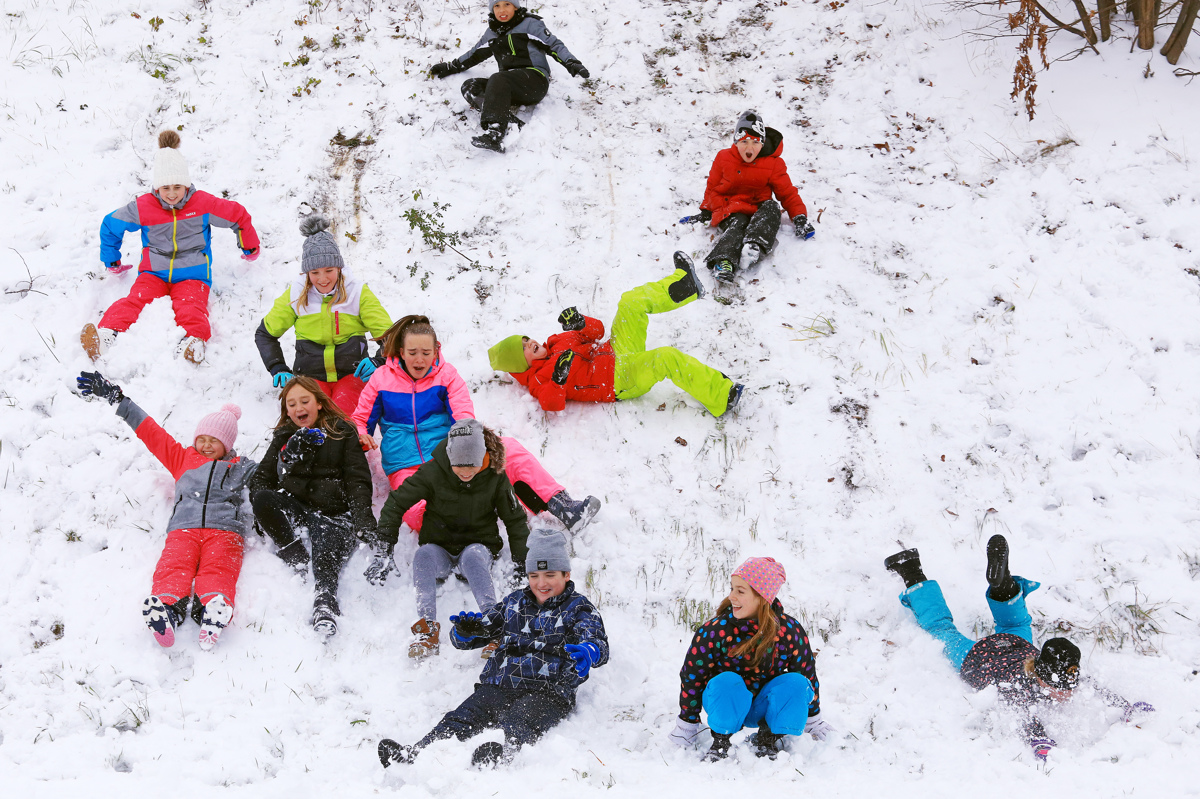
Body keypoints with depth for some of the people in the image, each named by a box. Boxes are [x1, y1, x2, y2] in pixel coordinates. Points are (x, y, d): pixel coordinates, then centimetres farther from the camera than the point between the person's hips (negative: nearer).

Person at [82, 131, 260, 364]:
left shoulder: (203, 204, 0)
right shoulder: (143, 207, 4)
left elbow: (239, 216, 13)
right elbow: (111, 225, 20)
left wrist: (250, 249, 28)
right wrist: (112, 263, 28)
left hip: (192, 276, -1)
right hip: (153, 273, 1)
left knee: (190, 308, -33)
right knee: (133, 302, -29)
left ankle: (194, 341, -64)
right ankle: (106, 335, -55)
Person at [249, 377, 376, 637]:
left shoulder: (343, 433, 13)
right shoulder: (284, 438, 22)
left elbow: (358, 481, 5)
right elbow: (262, 479, 18)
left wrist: (364, 522, -14)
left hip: (333, 511, -4)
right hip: (294, 507, 4)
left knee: (326, 559, -34)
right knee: (262, 499, -29)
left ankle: (325, 602, -61)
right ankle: (298, 561, -29)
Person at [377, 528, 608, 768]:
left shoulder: (579, 609, 9)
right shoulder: (514, 603, 23)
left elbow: (598, 643, -11)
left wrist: (588, 653, -38)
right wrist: (466, 631, -5)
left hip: (547, 693, -4)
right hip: (498, 686, 4)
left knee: (518, 723, -37)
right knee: (461, 719, -22)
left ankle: (502, 754, -67)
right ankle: (415, 754, -44)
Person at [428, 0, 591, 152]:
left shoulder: (530, 24, 5)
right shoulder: (491, 33, 22)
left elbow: (554, 45, 2)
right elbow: (474, 55, 36)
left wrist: (572, 64, -13)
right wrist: (450, 67, 35)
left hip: (535, 78, -6)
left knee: (497, 79, -34)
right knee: (469, 87, -15)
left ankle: (495, 133, -55)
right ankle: (511, 123, -39)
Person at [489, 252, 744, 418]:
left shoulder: (556, 344, 15)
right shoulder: (539, 380, -9)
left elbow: (597, 330, 15)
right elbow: (551, 404, -29)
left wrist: (579, 324, -6)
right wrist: (558, 378, -43)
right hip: (621, 380, -9)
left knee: (632, 302, 1)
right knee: (668, 359, -33)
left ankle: (684, 286, 5)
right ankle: (721, 398, -30)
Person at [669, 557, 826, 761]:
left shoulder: (790, 631, -13)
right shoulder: (715, 631, -19)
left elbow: (808, 674, 3)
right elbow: (691, 676, -8)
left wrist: (813, 720, 12)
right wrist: (686, 724, -4)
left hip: (766, 705, 3)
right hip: (726, 703, -2)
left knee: (796, 682, -25)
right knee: (727, 681, -35)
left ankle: (768, 740, -7)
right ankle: (720, 741, -14)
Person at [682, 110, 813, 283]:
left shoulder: (774, 164, 3)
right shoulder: (723, 158, 6)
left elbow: (787, 193, 7)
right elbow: (713, 189, 19)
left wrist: (800, 218, -5)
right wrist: (705, 212, 13)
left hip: (758, 212, 1)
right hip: (730, 212, -1)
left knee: (771, 207, -32)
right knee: (738, 224, -36)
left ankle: (754, 246, -58)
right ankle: (723, 262, -66)